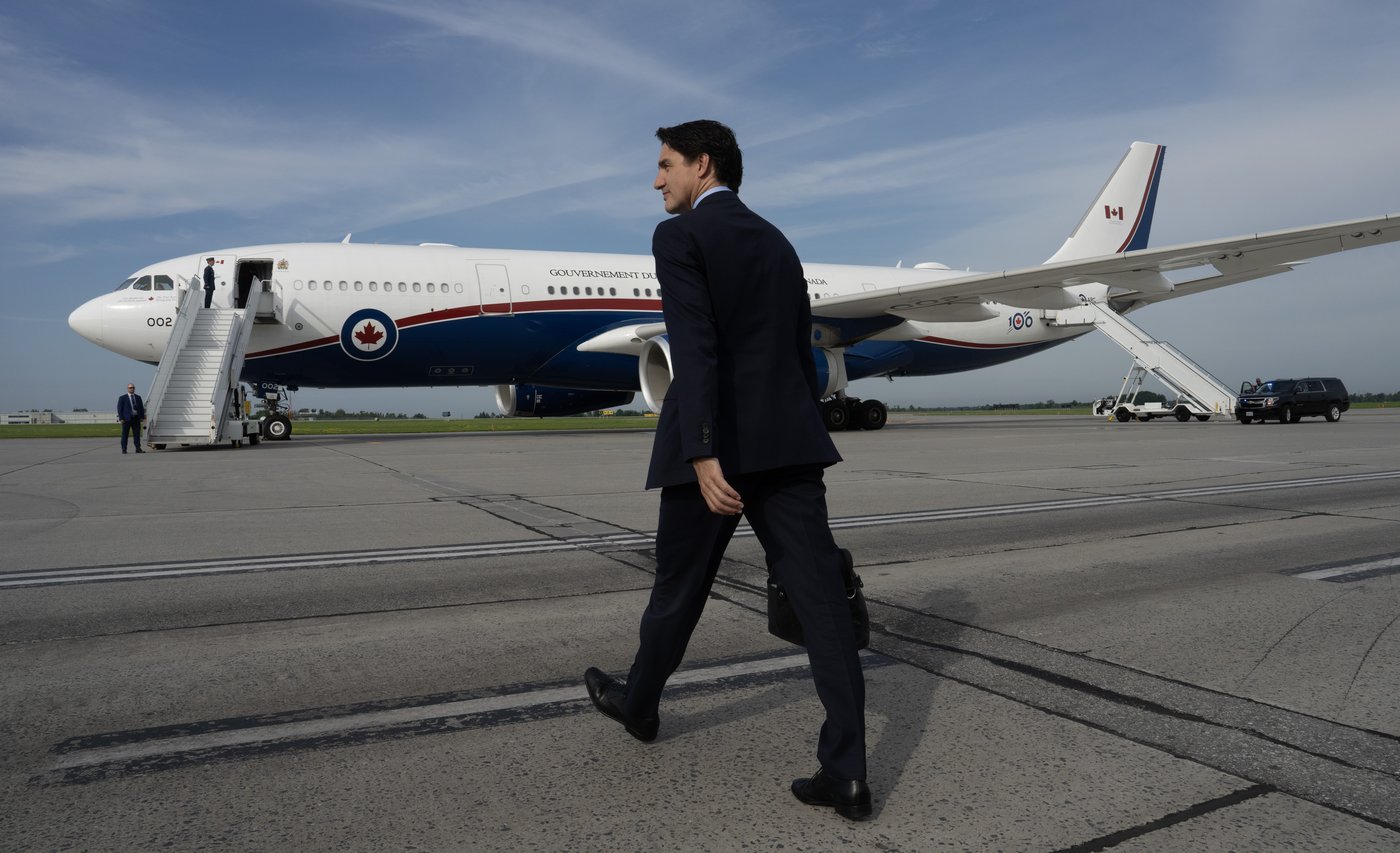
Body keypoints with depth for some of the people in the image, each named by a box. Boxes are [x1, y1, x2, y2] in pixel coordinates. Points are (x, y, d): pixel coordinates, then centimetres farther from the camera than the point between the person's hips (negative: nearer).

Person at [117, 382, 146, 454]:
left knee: (137, 434, 4)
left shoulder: (138, 397, 12)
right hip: (126, 419, -4)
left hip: (136, 418, 4)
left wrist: (142, 417, 5)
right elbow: (119, 409, -2)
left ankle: (138, 449, 7)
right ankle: (124, 449, 5)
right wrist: (121, 418, -10)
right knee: (125, 435, 1)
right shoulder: (122, 398, 0)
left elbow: (141, 407, 14)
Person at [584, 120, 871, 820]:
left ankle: (639, 704, 37)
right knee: (820, 597, 0)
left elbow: (694, 347, -17)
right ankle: (846, 771, 1)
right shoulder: (778, 244, 19)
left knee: (678, 586, 14)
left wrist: (703, 455, -24)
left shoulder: (679, 236, -3)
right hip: (789, 440, 6)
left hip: (717, 445, -5)